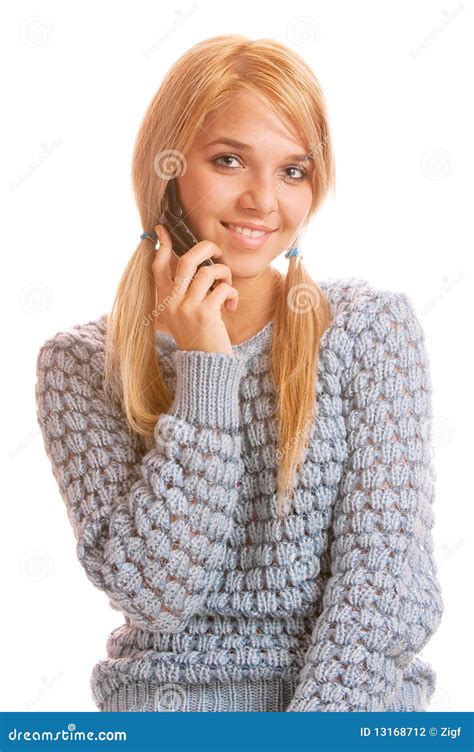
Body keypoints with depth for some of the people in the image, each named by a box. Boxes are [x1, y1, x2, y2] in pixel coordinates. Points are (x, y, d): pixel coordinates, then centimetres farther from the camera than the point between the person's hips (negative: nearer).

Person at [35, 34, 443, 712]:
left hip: (356, 699, 0)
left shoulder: (375, 328, -1)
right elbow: (151, 591, -9)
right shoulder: (82, 364, 0)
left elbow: (384, 586, -7)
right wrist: (204, 372, -13)